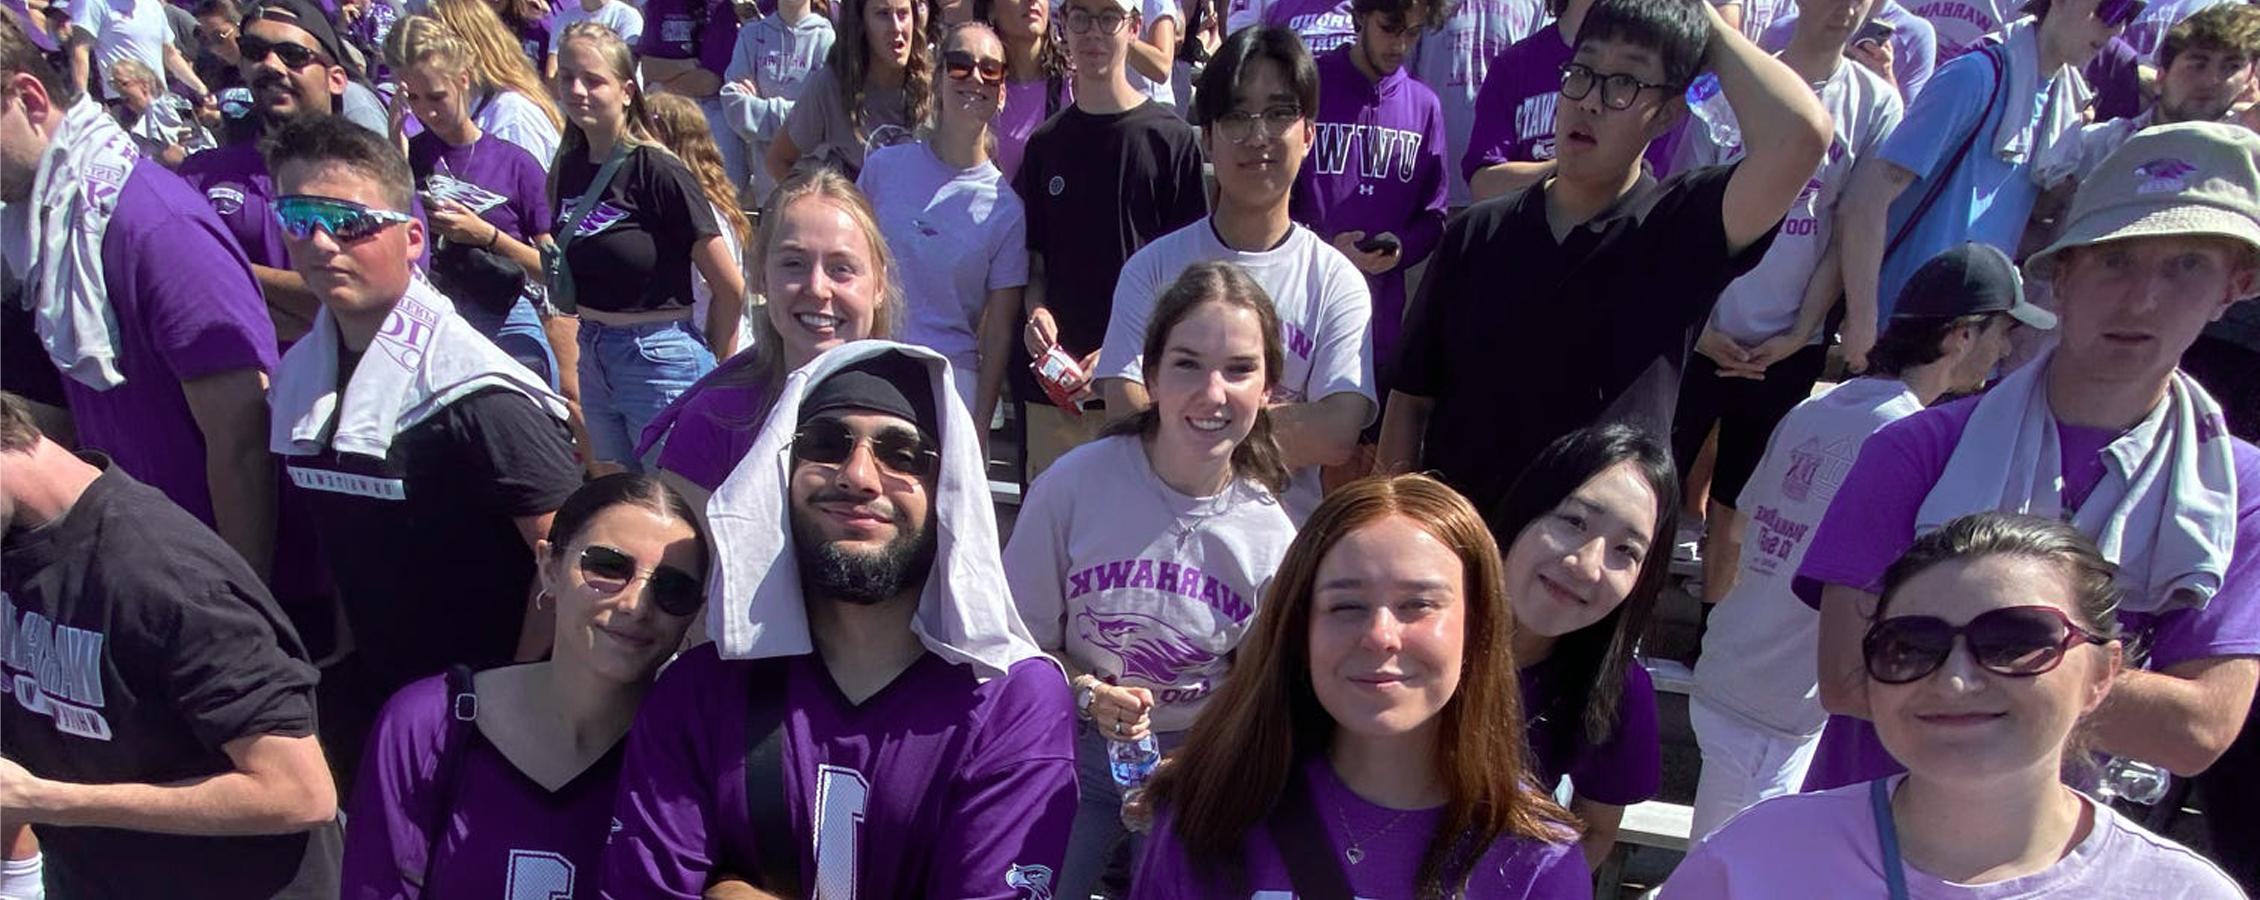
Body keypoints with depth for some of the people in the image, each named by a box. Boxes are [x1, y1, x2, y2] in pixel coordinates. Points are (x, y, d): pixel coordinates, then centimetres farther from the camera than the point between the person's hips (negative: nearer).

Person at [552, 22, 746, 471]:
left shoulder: (658, 172, -15)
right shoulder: (568, 169, 5)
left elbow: (730, 287, -12)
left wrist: (712, 367, -1)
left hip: (662, 363, -7)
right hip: (594, 358, 7)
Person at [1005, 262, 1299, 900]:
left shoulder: (1270, 535, -13)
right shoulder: (1073, 485, -18)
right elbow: (1022, 641, -7)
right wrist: (1089, 696, -24)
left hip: (1202, 759, 1)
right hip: (1077, 750, 0)